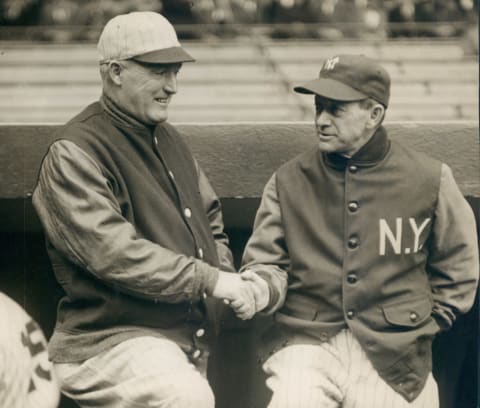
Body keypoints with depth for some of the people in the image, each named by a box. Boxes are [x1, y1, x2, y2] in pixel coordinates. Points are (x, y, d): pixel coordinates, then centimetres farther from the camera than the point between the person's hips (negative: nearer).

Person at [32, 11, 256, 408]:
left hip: (193, 341, 9)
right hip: (110, 340, -8)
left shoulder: (169, 139, 16)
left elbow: (211, 221, 23)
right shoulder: (73, 154, -11)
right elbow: (110, 252, -22)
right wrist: (209, 279, -21)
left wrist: (226, 274, 2)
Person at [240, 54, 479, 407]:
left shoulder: (429, 180, 3)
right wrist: (261, 289, -16)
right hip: (306, 342, 0)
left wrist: (423, 328, 8)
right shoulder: (289, 181, 4)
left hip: (393, 355, 1)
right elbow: (267, 262, 5)